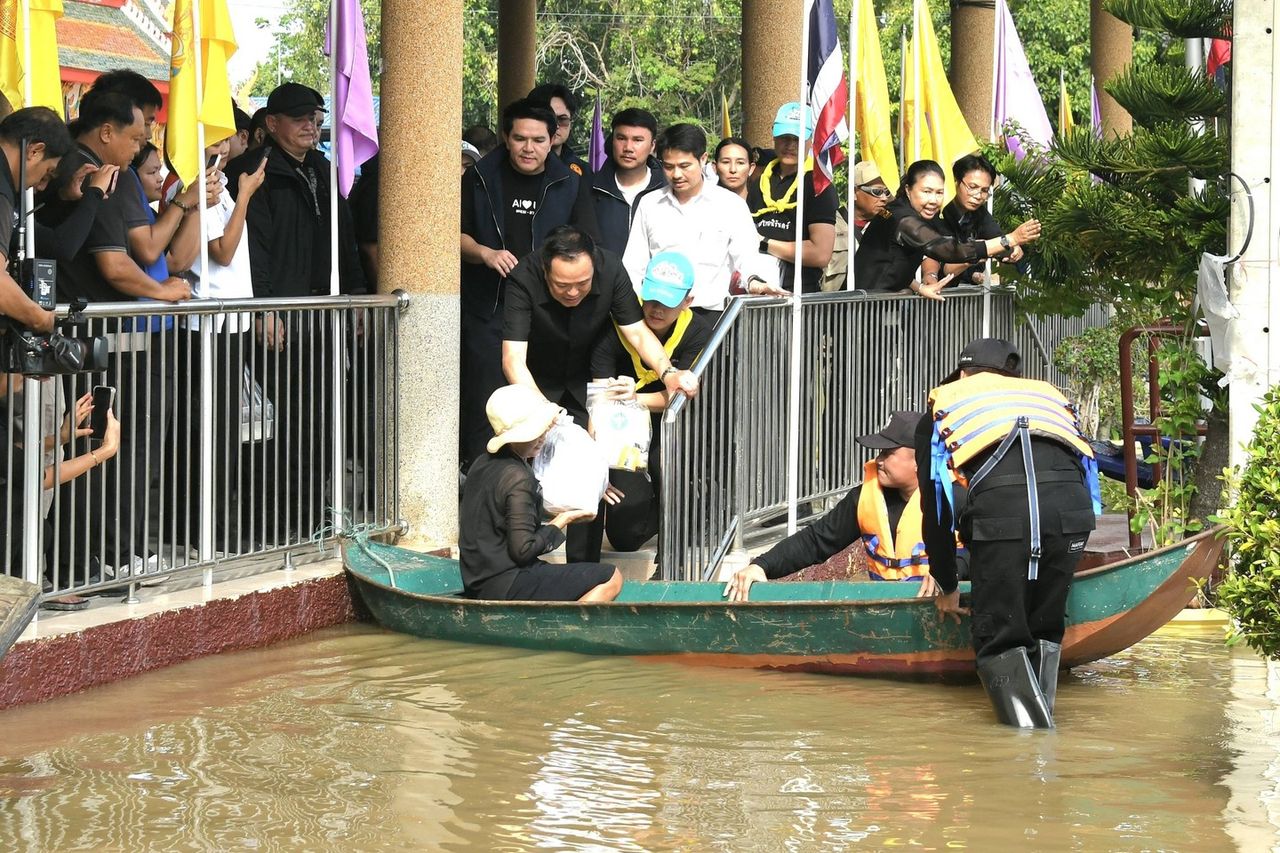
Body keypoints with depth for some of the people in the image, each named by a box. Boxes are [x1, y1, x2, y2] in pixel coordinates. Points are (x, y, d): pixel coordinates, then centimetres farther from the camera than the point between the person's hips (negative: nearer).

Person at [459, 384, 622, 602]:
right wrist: (560, 522, -7)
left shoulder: (482, 465, 10)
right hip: (507, 588, -10)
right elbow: (523, 549, -21)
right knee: (611, 579, -9)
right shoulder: (518, 478, -18)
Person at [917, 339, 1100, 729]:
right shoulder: (1048, 393, 37)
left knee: (999, 640, 4)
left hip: (997, 508, -3)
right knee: (1045, 631, 20)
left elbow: (934, 509, 28)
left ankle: (1029, 730, -12)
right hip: (1070, 508, 3)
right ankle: (1042, 720, 15)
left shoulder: (943, 405, 30)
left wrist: (947, 587, 38)